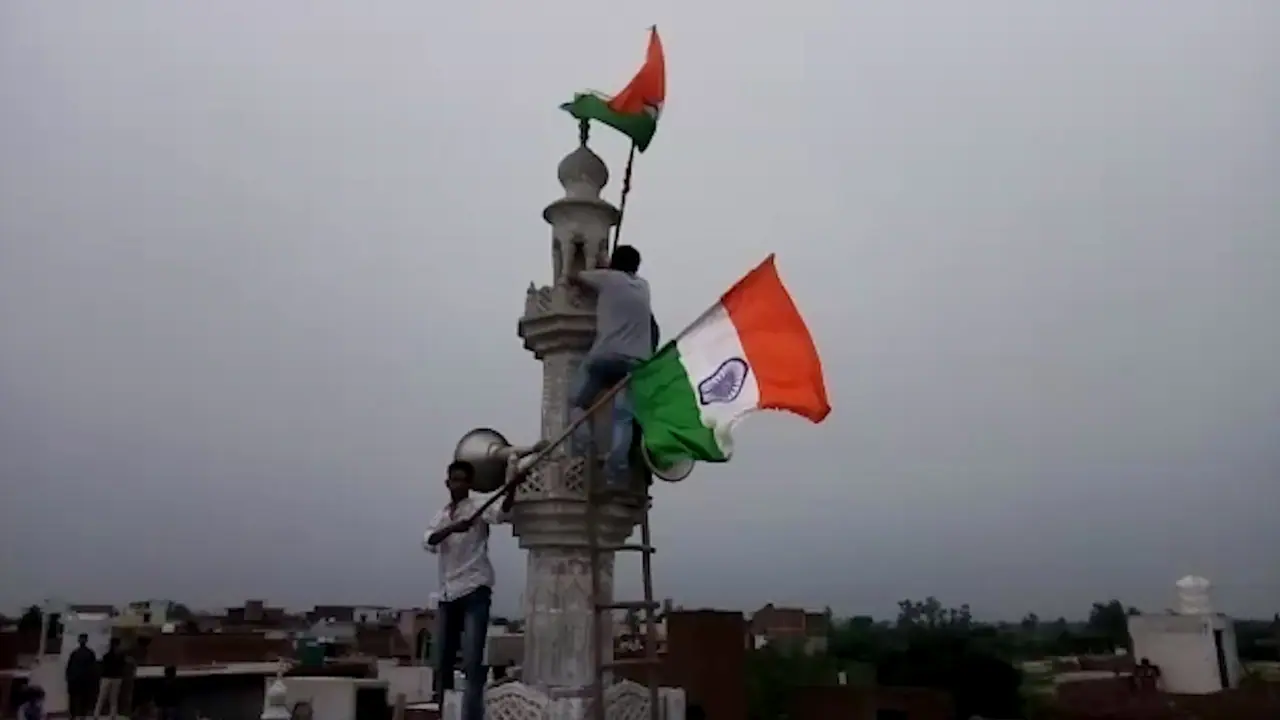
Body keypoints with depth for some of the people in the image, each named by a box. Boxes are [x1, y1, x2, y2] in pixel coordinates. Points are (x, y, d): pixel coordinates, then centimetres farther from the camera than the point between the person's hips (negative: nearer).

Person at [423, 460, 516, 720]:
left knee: (472, 662, -13)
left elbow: (503, 512, -23)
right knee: (442, 662, 12)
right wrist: (452, 527, -25)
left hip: (474, 591, -6)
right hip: (447, 594, 6)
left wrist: (512, 486, -43)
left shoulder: (479, 509, 0)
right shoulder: (440, 516, 16)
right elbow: (428, 542, -5)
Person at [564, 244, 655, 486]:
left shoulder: (607, 278, 13)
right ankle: (616, 468, -23)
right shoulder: (643, 285, 25)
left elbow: (573, 276, 27)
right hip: (637, 360, 3)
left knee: (575, 402, 10)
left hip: (606, 354, -3)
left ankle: (582, 449, -12)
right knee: (623, 417, -5)